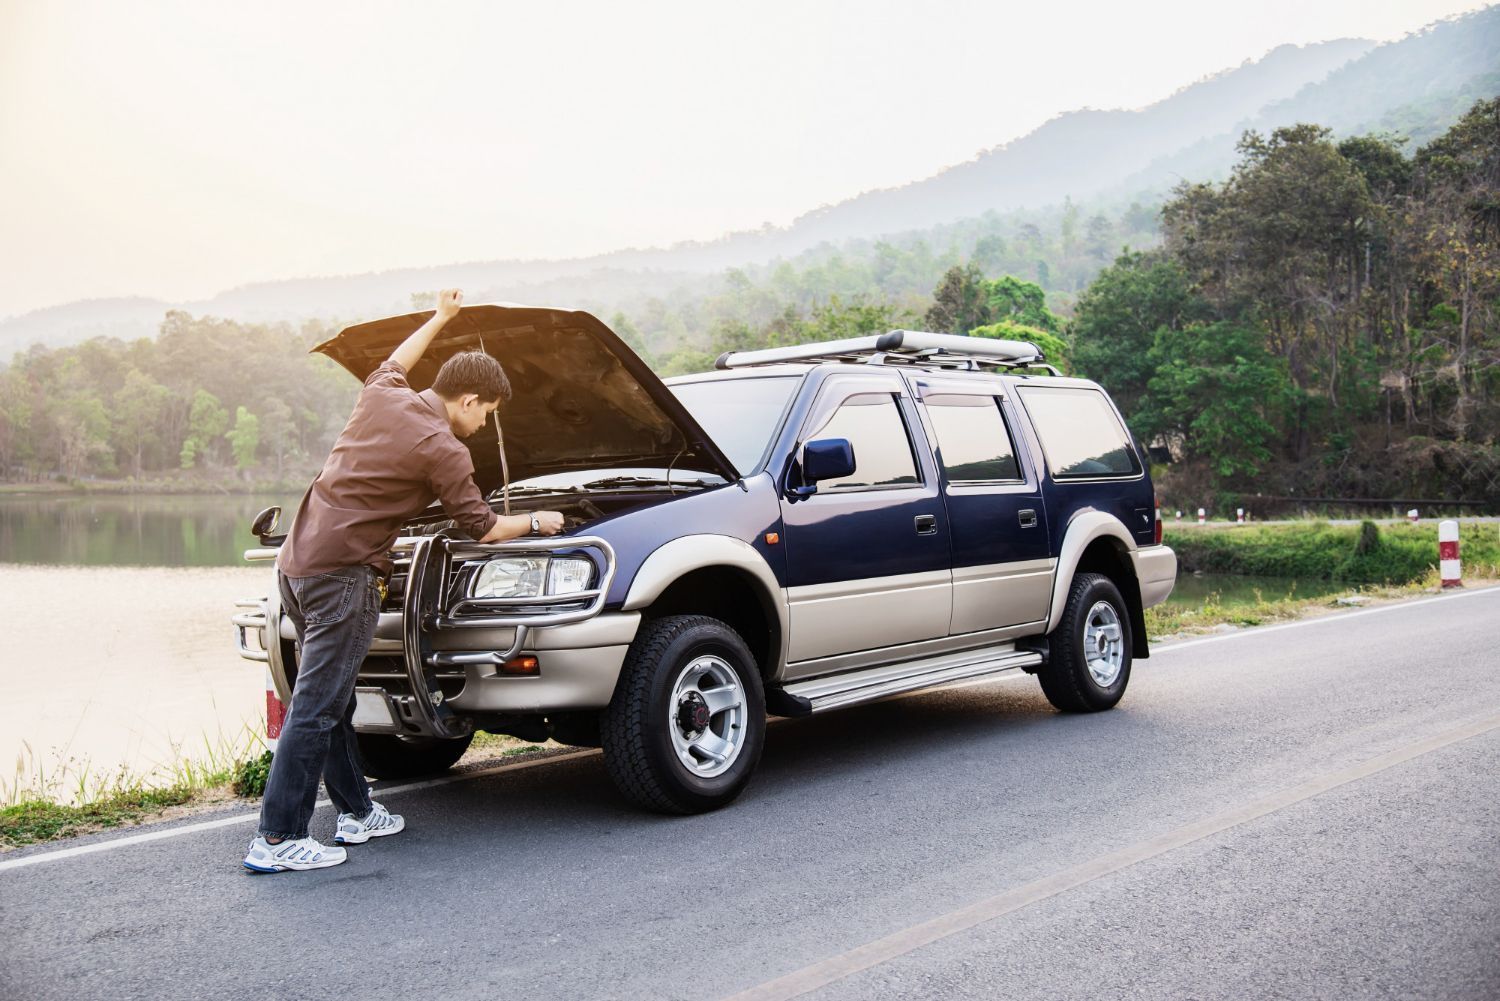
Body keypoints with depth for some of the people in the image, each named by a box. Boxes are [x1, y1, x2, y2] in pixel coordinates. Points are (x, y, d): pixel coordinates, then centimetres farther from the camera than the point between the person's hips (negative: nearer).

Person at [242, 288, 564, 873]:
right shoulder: (443, 451, -10)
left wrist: (440, 318, 45)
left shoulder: (380, 397, 9)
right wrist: (537, 523, 18)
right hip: (341, 575, -9)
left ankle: (356, 812, 28)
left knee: (332, 699, 16)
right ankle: (276, 840, -2)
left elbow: (392, 365, 36)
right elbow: (484, 529, 0)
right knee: (316, 709, -5)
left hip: (297, 561, 9)